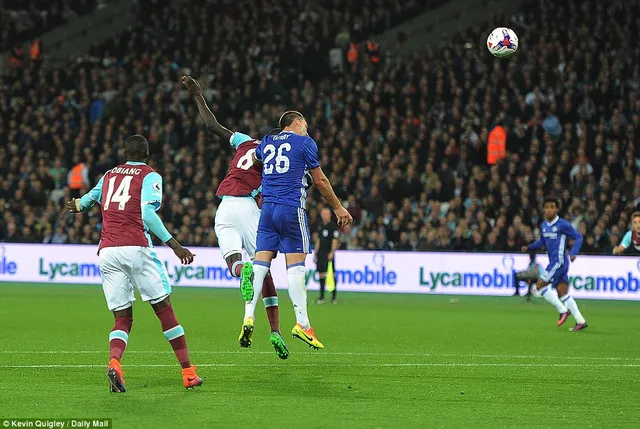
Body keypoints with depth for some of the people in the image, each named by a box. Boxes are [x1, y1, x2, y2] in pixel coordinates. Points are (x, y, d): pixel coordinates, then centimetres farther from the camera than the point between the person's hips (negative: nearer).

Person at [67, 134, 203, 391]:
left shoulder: (109, 175, 21)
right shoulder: (150, 176, 6)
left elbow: (88, 199, 41)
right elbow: (148, 214, -10)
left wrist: (77, 205, 65)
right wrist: (174, 245, -10)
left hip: (107, 252, 4)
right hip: (135, 248, -4)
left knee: (122, 318, 6)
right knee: (164, 310, 5)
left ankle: (114, 362, -23)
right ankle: (188, 373, 6)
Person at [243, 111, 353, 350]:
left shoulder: (266, 143, 17)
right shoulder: (305, 142, 3)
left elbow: (255, 159, 41)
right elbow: (320, 180, 5)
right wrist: (338, 208, 15)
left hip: (267, 208, 5)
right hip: (292, 209, -5)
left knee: (261, 263, 0)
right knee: (295, 265, -5)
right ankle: (302, 324, -7)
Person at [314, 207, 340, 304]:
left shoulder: (333, 226, -4)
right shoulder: (320, 226, 15)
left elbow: (335, 241, -9)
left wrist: (332, 252, -19)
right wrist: (316, 253, 17)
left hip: (329, 253, -6)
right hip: (321, 253, 6)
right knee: (321, 274, 5)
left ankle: (334, 297, -1)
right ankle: (322, 297, 9)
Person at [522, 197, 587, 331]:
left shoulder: (562, 224, -11)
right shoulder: (544, 225, 11)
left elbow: (578, 237, -7)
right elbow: (542, 241, 25)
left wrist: (573, 253, -20)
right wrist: (529, 248, 9)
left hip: (559, 261, -8)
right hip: (554, 261, 8)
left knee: (541, 285, -9)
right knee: (562, 293, 7)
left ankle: (563, 310, -2)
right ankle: (580, 321, 9)